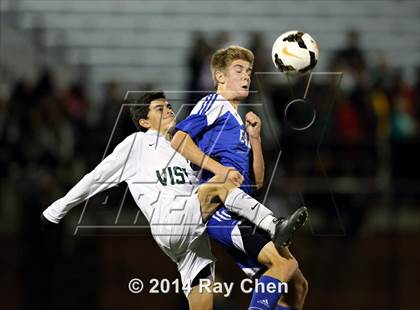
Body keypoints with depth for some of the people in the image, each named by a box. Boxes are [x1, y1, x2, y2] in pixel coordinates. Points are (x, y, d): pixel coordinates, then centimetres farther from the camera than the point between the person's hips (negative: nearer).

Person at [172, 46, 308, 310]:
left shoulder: (240, 123, 29)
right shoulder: (215, 104, 4)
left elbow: (258, 181, 23)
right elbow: (178, 141, -11)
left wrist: (254, 138, 12)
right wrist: (218, 168, -16)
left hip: (242, 214, 9)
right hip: (220, 207, -9)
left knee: (297, 285, 4)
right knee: (283, 262, -27)